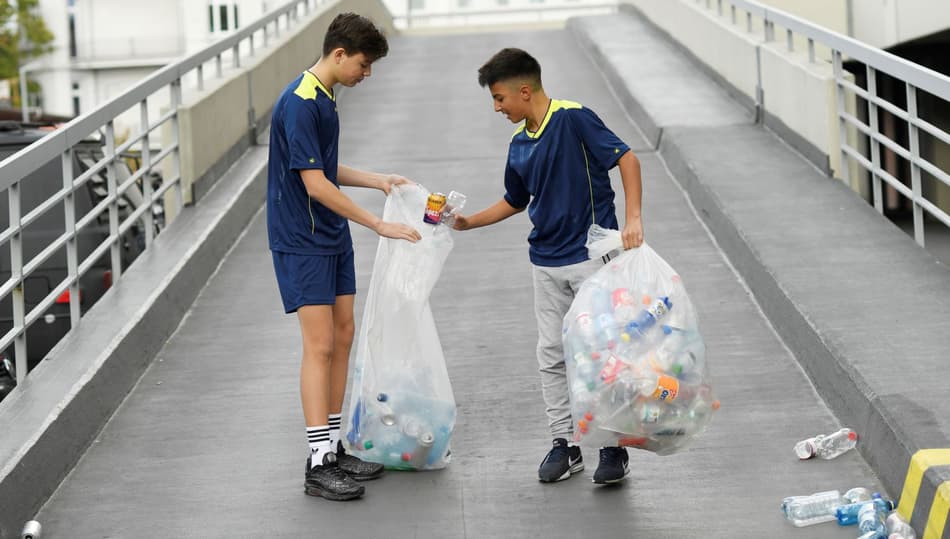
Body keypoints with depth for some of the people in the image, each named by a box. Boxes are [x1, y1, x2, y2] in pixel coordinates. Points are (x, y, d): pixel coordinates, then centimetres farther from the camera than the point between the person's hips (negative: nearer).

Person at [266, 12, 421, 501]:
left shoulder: (324, 99, 11)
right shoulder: (299, 104, -19)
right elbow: (314, 184, -22)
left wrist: (377, 180, 11)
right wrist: (379, 225, -20)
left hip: (332, 239, 9)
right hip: (301, 243, -9)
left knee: (342, 337, 11)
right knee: (320, 345, -11)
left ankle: (334, 447, 19)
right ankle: (318, 465, -9)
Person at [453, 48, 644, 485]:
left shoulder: (574, 120, -13)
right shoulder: (519, 144, 8)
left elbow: (626, 159, -15)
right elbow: (514, 201, 22)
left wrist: (633, 218, -23)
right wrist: (468, 222, 15)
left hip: (592, 256, -7)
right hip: (546, 263, 7)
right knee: (551, 355, 8)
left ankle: (613, 446, 8)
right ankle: (564, 443, 17)